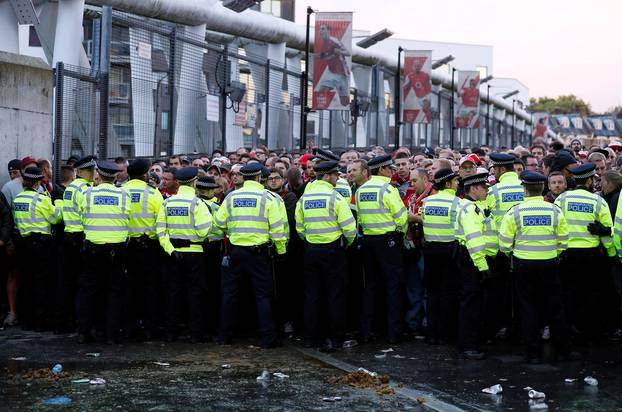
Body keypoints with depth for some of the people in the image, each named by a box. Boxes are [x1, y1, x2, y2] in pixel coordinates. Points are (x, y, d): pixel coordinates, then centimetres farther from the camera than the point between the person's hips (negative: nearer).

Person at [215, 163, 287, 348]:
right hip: (259, 251, -3)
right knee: (263, 294, 2)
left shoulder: (231, 197, 1)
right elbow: (277, 227, -8)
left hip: (236, 251, 3)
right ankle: (268, 338, 0)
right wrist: (281, 250, 2)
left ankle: (224, 335, 16)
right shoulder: (267, 197, -7)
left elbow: (219, 222, 4)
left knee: (230, 293, 12)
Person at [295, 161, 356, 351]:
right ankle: (335, 338, 4)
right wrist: (348, 242, 4)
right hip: (333, 249, -5)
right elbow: (349, 227, -14)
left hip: (311, 249, 5)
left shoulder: (304, 198, 5)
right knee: (335, 295, 2)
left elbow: (299, 228, 10)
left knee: (311, 294, 11)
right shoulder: (334, 196, -12)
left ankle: (309, 337, 14)